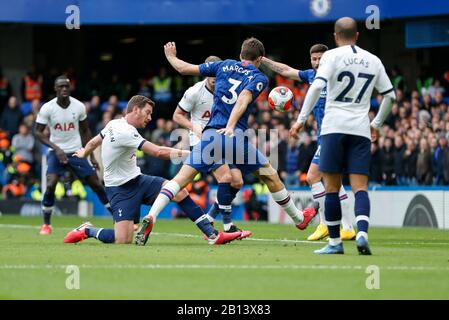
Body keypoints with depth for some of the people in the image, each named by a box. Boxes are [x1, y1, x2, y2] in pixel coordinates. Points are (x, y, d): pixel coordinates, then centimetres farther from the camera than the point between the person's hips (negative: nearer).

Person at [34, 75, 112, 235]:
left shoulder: (79, 107, -5)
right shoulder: (47, 108, -12)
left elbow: (85, 131, 7)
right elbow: (38, 132, -6)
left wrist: (92, 156, 5)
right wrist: (56, 148, -18)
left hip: (76, 152, 2)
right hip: (56, 152, -2)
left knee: (97, 185, 0)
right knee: (50, 186, -21)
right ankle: (46, 224, -3)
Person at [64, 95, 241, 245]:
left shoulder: (114, 124, 5)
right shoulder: (125, 132, -24)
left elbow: (93, 142, 23)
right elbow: (158, 152, -27)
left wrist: (83, 153, 45)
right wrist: (190, 154, -23)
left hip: (136, 179, 10)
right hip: (121, 189, -10)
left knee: (178, 190, -8)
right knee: (123, 240, -18)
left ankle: (213, 235, -10)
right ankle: (86, 231, 10)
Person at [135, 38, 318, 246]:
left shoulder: (224, 65, 17)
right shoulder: (259, 78, 7)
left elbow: (184, 68, 18)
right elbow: (243, 100, -13)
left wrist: (170, 57, 39)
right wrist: (230, 127, -25)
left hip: (210, 134, 2)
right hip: (236, 136, -2)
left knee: (182, 178, 1)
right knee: (269, 175, 16)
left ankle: (150, 217, -19)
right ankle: (298, 219, 30)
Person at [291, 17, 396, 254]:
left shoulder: (332, 56, 1)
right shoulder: (373, 61, 14)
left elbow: (317, 86, -13)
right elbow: (390, 95, 18)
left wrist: (301, 119, -9)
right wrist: (376, 124, 31)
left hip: (334, 127, -3)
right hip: (361, 129, 3)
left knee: (332, 187, 4)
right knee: (360, 186, -2)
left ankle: (335, 242, 6)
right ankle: (362, 233, -25)